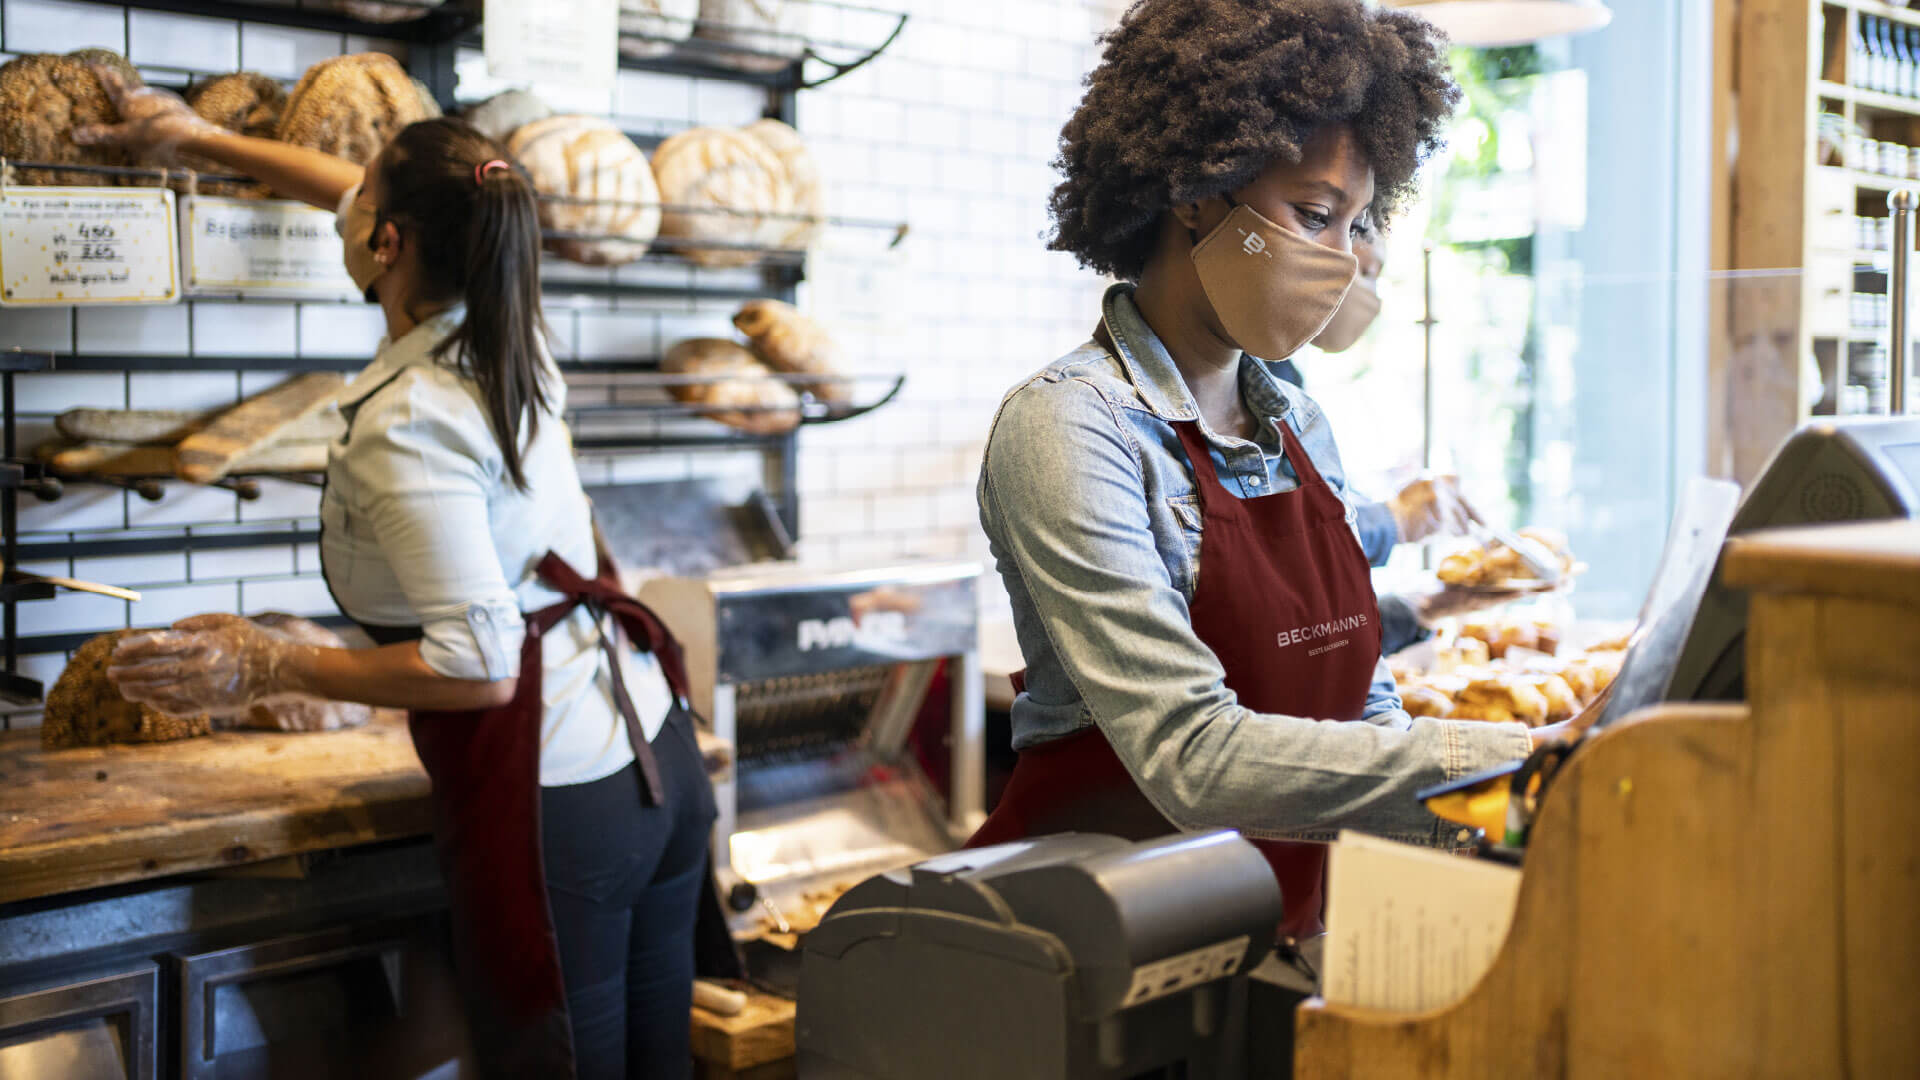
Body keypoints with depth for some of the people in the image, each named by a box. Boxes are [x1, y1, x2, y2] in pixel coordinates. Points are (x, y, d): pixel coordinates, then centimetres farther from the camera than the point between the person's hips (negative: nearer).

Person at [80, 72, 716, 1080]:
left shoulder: (402, 427, -19)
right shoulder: (508, 341, 5)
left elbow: (476, 665, -22)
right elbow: (368, 197, 24)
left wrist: (265, 668, -14)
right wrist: (201, 136, 36)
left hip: (554, 807, -8)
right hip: (658, 759, 8)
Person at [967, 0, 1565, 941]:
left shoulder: (1299, 424, 11)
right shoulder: (1069, 429, -13)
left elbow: (1366, 713, 15)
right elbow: (1195, 758, -22)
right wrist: (1505, 757, -22)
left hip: (1284, 926, 7)